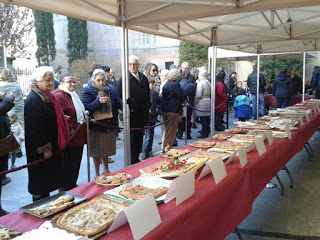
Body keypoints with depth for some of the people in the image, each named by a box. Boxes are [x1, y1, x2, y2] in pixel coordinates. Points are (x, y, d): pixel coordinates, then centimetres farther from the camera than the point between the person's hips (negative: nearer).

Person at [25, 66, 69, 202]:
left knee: (49, 180, 18)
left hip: (51, 147, 10)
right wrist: (45, 148, -22)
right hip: (40, 151, -10)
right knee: (40, 182, 3)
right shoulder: (34, 100, -20)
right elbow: (35, 127, -24)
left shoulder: (47, 97, 12)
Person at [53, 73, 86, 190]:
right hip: (69, 139, -10)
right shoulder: (59, 96, -16)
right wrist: (70, 130, -20)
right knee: (68, 165, 1)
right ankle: (67, 189, 14)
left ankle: (73, 185, 32)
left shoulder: (73, 94, 16)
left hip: (78, 138, 10)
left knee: (76, 164, 18)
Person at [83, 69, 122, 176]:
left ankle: (106, 169, 41)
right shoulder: (87, 91, -11)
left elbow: (118, 102, -1)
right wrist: (98, 101, -35)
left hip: (109, 125, 5)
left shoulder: (111, 89, 4)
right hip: (96, 126, -4)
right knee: (97, 152, 9)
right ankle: (97, 173, 27)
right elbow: (86, 107, -21)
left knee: (106, 150, 21)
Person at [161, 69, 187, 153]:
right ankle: (167, 149, 4)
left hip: (164, 110, 8)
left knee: (166, 129, 18)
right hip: (173, 111, -8)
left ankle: (164, 148, 26)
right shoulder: (175, 85, -15)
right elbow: (183, 97, -11)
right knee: (171, 131, 0)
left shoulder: (166, 84, 9)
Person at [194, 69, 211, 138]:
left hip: (202, 103, -8)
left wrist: (195, 101, -7)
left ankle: (204, 133, 1)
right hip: (208, 101, 8)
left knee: (203, 119, -3)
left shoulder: (200, 83, -15)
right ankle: (207, 132, 22)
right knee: (207, 118, 13)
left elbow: (198, 95, -17)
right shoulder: (208, 83, 11)